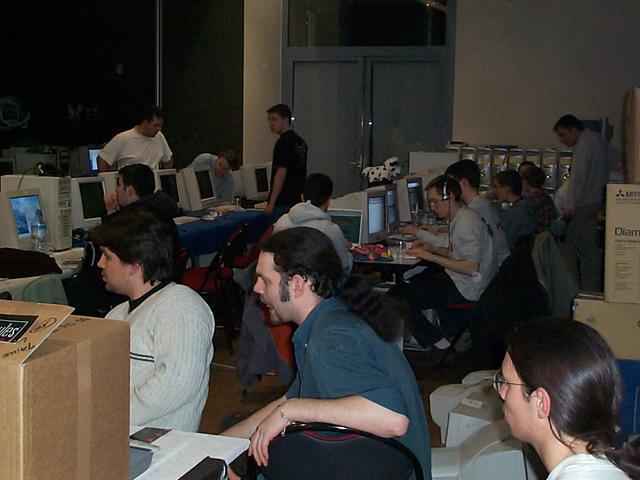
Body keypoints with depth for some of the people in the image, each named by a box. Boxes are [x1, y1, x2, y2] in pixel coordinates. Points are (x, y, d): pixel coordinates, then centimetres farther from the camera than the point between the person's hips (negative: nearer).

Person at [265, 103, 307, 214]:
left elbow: (281, 173, -19)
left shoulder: (283, 142, -14)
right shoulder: (300, 142, 14)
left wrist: (271, 203, -18)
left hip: (283, 203, -9)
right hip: (297, 200, 9)